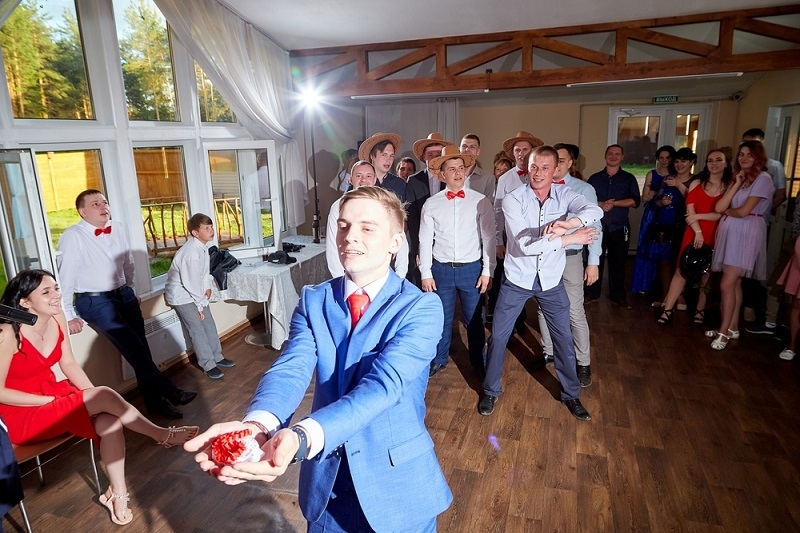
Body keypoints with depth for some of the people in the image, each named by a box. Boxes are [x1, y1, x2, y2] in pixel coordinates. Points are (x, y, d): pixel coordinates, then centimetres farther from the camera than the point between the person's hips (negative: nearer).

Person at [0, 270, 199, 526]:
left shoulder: (56, 318, -4)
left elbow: (69, 364, 3)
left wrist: (93, 393, -12)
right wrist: (65, 398, -21)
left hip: (51, 394, 6)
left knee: (109, 421, -21)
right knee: (105, 396, -26)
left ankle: (117, 493, -8)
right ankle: (163, 435, -8)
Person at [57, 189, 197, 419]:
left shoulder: (118, 229, 6)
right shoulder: (72, 237, -12)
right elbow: (65, 277, -11)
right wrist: (69, 316, -9)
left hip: (124, 294, 6)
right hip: (94, 301, -6)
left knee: (140, 347, 3)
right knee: (133, 346, -14)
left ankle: (155, 401, 12)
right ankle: (169, 391, -7)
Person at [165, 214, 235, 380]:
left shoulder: (202, 245, -5)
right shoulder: (191, 253, -31)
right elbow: (191, 282, -25)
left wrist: (207, 286, 1)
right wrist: (200, 304, -14)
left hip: (195, 292, 8)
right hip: (182, 295, -8)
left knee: (209, 324, 11)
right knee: (197, 330, -4)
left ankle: (217, 357, 24)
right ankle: (208, 365, 6)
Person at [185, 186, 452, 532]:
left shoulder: (421, 307, -16)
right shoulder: (313, 300, -4)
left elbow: (382, 385, -30)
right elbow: (290, 368, -18)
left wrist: (301, 437, -45)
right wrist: (259, 424, -40)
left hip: (398, 484, -2)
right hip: (326, 480, 3)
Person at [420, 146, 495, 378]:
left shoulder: (481, 201, -4)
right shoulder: (431, 204, -1)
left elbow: (489, 237, -4)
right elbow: (425, 240, 1)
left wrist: (487, 271, -6)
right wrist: (425, 273, -1)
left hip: (472, 269, -1)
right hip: (441, 269, 1)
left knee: (474, 319, 12)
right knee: (441, 318, 15)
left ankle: (479, 362, 33)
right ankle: (439, 359, 35)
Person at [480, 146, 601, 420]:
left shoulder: (564, 194, -7)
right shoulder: (513, 200, -16)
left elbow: (595, 210, -27)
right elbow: (525, 245, -25)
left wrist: (565, 224, -44)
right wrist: (570, 238, -26)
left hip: (551, 280, 2)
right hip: (517, 279, -2)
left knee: (563, 337, 12)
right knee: (498, 336, 6)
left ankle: (571, 394, 34)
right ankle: (490, 391, 27)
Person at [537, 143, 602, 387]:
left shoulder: (584, 189, -3)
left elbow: (594, 226, -2)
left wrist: (593, 262, -6)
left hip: (570, 257, -3)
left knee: (575, 312, 2)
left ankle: (583, 363, 16)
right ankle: (549, 352, 32)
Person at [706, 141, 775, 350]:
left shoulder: (763, 178, -7)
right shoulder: (738, 177, 17)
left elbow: (744, 211, -14)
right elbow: (719, 207, 3)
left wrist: (728, 210, 6)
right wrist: (736, 185, -3)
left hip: (747, 234, -7)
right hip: (730, 232, 7)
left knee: (727, 285, -10)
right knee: (734, 284, 11)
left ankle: (724, 332, -1)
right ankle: (733, 328, 19)